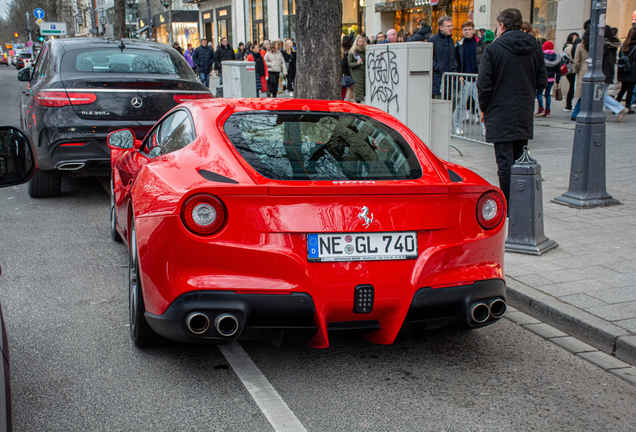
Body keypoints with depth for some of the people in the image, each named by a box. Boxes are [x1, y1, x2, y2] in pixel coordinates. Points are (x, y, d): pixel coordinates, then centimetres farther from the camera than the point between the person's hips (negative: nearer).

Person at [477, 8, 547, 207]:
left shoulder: (493, 49, -9)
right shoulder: (535, 48, 5)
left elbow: (483, 85, -11)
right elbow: (542, 82, 7)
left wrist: (484, 108, 3)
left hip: (500, 114, -5)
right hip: (524, 114, 5)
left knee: (505, 161, -2)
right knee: (518, 159, 15)